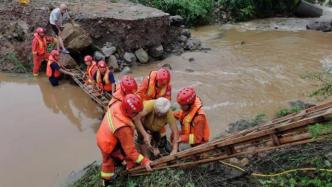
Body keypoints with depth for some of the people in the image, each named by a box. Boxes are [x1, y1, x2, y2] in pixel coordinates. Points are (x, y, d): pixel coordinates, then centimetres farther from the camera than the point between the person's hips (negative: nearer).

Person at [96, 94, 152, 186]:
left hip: (102, 139, 8)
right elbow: (130, 150, -35)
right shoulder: (123, 128, -44)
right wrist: (144, 161, -29)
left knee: (108, 161, 32)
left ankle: (106, 181, 57)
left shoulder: (117, 105, -25)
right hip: (110, 146, -8)